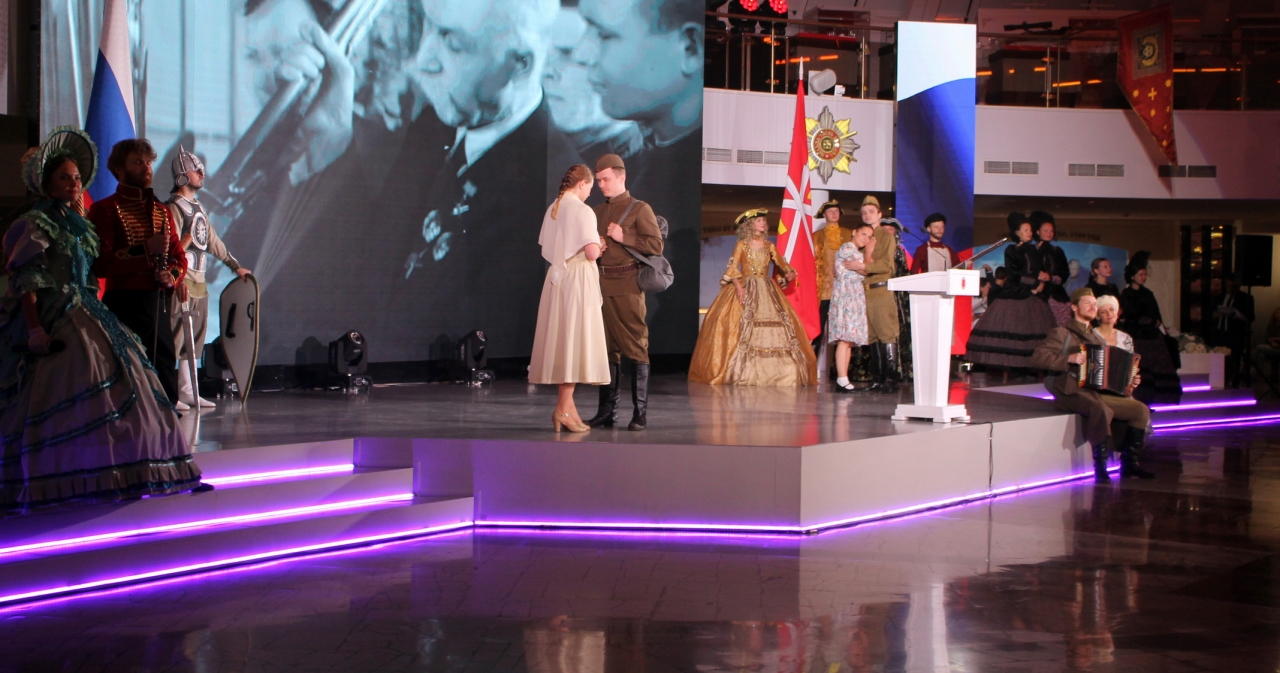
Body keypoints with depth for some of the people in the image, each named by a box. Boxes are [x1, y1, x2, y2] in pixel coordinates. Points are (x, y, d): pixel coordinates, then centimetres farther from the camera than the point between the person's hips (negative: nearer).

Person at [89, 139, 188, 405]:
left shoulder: (161, 210, 19)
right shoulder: (105, 209, -3)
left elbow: (179, 256, 20)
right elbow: (100, 264, -13)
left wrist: (173, 275, -2)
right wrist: (145, 249, -18)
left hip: (159, 303, 7)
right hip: (125, 304, -7)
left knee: (166, 370, 6)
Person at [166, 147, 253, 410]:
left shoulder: (198, 208, 18)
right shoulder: (174, 208, -9)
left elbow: (213, 241, 25)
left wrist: (236, 266, 28)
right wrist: (177, 283, -24)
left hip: (199, 282, 9)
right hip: (181, 282, -9)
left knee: (195, 341, 10)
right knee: (175, 339, -10)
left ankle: (187, 392, 14)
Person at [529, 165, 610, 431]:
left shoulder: (552, 210, 10)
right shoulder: (583, 211, -12)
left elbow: (546, 249, 13)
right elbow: (591, 253, -18)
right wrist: (600, 244, 2)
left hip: (557, 278, 7)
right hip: (578, 280, -7)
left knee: (562, 341, 10)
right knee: (576, 341, -4)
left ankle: (567, 405, 15)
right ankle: (563, 409, -6)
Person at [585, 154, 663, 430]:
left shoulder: (640, 209, 1)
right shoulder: (597, 212, 19)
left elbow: (656, 245, -8)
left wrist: (623, 237, -11)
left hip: (628, 286, -6)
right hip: (602, 285, 6)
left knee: (635, 347, -5)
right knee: (607, 348, 6)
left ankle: (640, 412, -2)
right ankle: (607, 411, 10)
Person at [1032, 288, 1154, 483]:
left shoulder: (1096, 338, 24)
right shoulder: (1062, 333, 2)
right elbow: (1038, 356, -12)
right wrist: (1069, 359, -20)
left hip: (1100, 392, 8)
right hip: (1072, 392, -8)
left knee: (1141, 410, -3)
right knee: (1101, 409, -38)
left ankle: (1129, 463, 3)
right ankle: (1100, 466, -32)